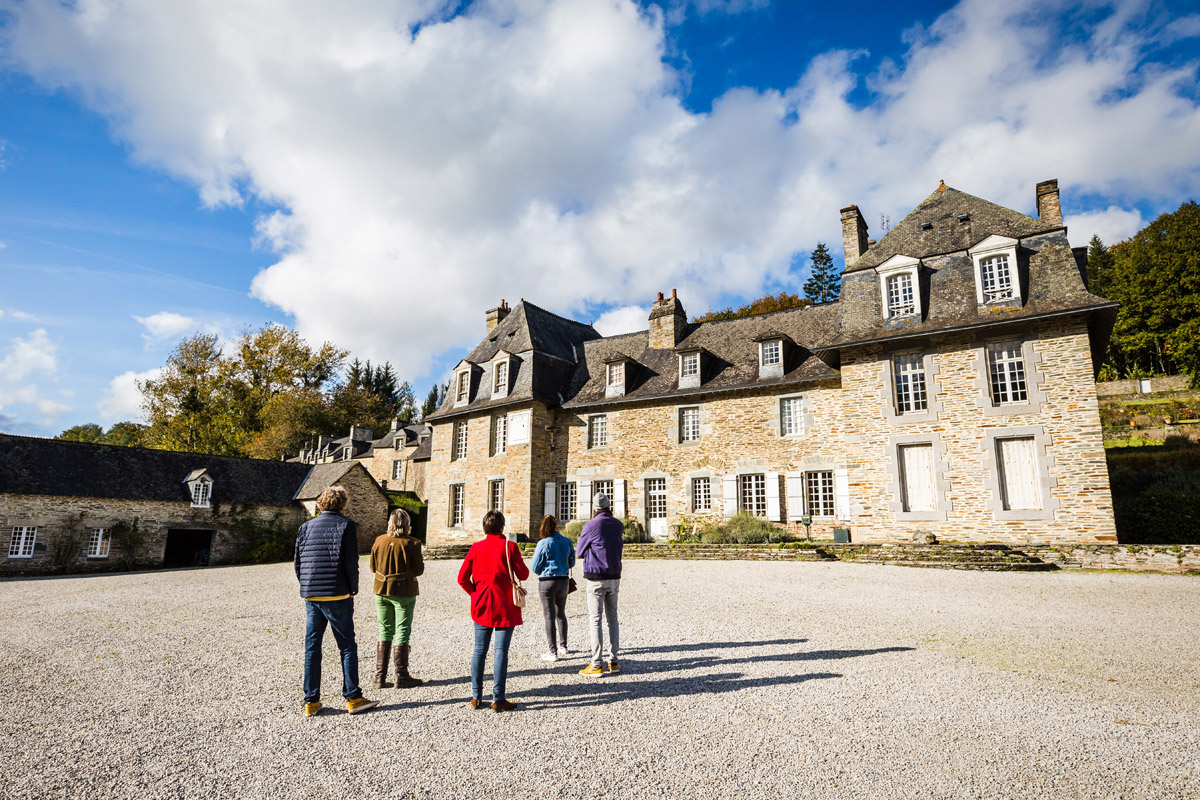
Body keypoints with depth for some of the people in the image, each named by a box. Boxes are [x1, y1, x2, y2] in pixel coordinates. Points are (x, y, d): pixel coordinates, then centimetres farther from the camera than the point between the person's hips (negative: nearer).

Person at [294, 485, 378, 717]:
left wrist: (307, 587, 17)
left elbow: (297, 563, 8)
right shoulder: (346, 526, -6)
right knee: (347, 646, 4)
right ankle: (353, 698, 7)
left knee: (311, 647, 11)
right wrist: (353, 589, 0)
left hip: (311, 596, 5)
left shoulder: (306, 527, 9)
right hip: (337, 595, -5)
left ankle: (311, 702, 14)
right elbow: (350, 562, -12)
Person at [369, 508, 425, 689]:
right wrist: (422, 564, 11)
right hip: (404, 592, -4)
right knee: (402, 633, 5)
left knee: (384, 632, 14)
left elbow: (373, 567, 7)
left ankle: (380, 677, 16)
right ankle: (401, 677, 11)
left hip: (382, 591, 4)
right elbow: (418, 570, -9)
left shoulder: (379, 541, -2)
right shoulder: (411, 544, -13)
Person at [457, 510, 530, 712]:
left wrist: (475, 593, 12)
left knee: (479, 650, 12)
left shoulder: (476, 548, 0)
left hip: (481, 606, 4)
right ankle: (498, 699, 3)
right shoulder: (509, 546, -10)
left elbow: (462, 578, -1)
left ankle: (476, 697, 17)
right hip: (505, 607, -3)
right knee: (501, 651, 0)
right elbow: (523, 574, -7)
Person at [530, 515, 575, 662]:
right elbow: (571, 562, 10)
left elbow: (535, 567, -9)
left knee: (549, 616, 2)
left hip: (547, 582, -5)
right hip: (564, 581, 5)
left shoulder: (543, 543, -14)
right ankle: (563, 646, 31)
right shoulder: (566, 541, 0)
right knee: (561, 614, 20)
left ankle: (553, 652, 5)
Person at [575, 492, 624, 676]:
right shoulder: (619, 525, 4)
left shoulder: (590, 526, -11)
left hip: (595, 578, -5)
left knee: (595, 620, -2)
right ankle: (613, 661, 17)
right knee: (612, 619, 12)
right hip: (614, 578, 5)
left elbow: (579, 552, 0)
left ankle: (596, 665, -1)